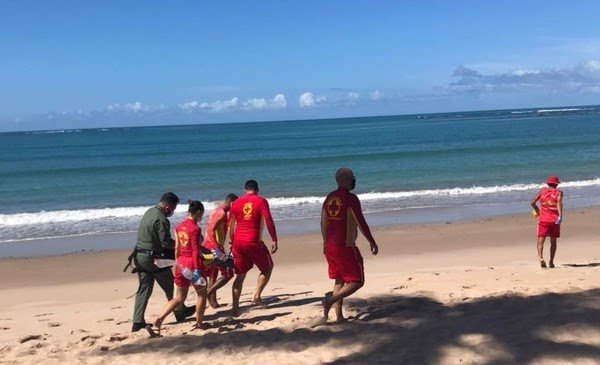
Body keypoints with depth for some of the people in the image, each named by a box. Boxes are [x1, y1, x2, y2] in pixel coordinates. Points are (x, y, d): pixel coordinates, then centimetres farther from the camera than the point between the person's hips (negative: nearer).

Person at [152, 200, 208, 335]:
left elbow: (177, 248, 11)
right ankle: (199, 323, 20)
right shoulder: (195, 229, -16)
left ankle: (160, 318, 2)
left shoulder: (179, 227, 6)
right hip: (193, 263, -7)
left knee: (179, 298, 15)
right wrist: (197, 270, -18)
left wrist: (177, 263, 19)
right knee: (201, 294, 13)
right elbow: (195, 251, -18)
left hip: (181, 263, 7)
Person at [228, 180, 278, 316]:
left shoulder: (236, 203, 10)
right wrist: (274, 240, -9)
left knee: (240, 275, 12)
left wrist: (232, 241, 25)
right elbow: (269, 221, -11)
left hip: (238, 242, 4)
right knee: (267, 267, 18)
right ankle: (256, 296, 6)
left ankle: (235, 307, 8)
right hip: (254, 242, -4)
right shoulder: (261, 201, -2)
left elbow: (230, 224, 14)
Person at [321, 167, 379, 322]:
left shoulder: (329, 198, 9)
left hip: (330, 247, 8)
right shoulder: (350, 198, -14)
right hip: (346, 247, -8)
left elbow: (323, 223, 14)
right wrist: (372, 242, -9)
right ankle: (330, 301, -14)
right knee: (357, 281, 2)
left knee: (339, 280, 18)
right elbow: (361, 222, -17)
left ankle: (339, 316, 17)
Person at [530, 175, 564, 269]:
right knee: (553, 242, 14)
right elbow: (559, 203, -16)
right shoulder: (559, 192, 4)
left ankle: (540, 258, -25)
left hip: (543, 220, 0)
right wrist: (560, 216, -25)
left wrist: (537, 210, 21)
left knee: (540, 241, -2)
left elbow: (532, 202, 2)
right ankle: (551, 262, 16)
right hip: (555, 220, 0)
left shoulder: (542, 190, 7)